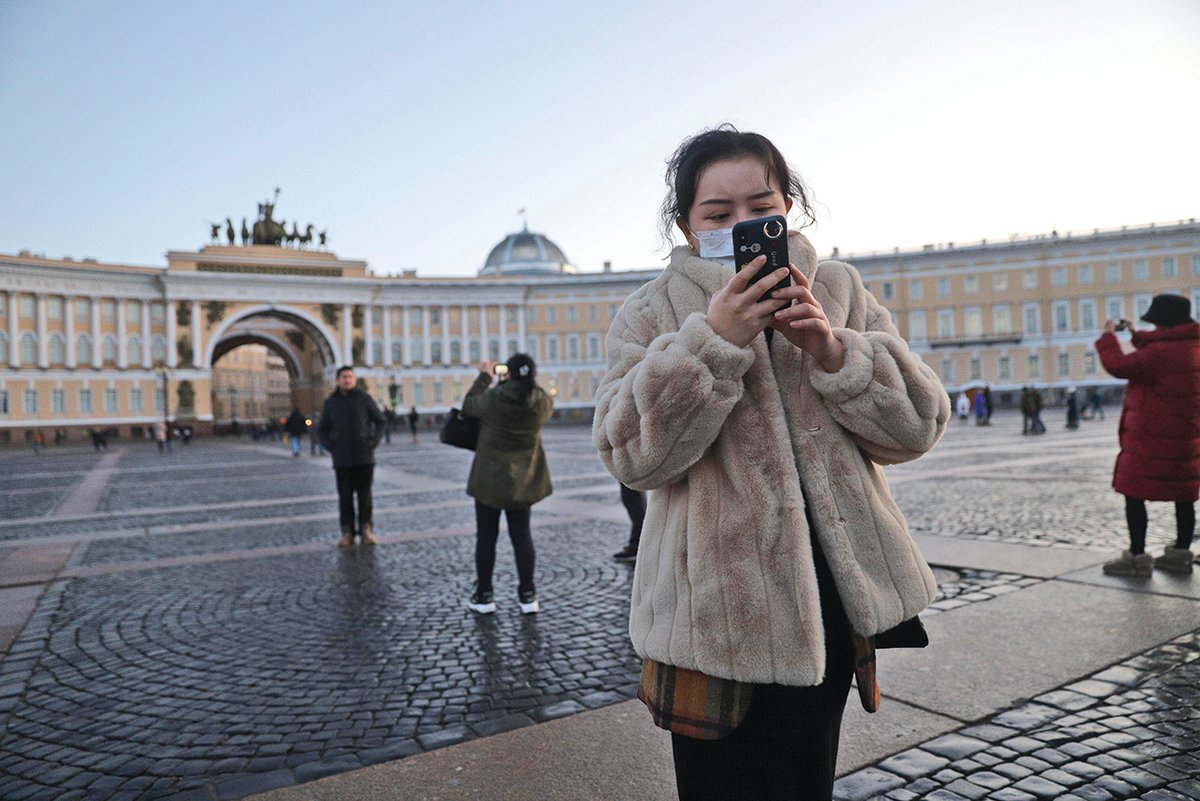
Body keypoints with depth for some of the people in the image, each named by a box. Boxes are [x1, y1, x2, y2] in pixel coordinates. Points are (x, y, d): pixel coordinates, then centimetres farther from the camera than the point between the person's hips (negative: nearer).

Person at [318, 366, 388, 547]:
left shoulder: (364, 398, 1)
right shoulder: (330, 402, 5)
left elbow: (380, 421, 6)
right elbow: (322, 429, 13)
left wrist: (374, 442, -4)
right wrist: (330, 447, 0)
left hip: (365, 458, -1)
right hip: (341, 460, 1)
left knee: (365, 495, 4)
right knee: (345, 497, 3)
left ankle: (366, 530, 11)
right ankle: (347, 532, 9)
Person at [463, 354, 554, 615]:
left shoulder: (493, 398, -16)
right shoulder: (542, 402, -7)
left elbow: (468, 406, 2)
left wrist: (484, 377, 11)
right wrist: (528, 379, 15)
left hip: (489, 478, -3)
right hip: (523, 480, 3)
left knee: (486, 536, 8)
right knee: (522, 535, 11)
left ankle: (484, 596, 16)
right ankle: (527, 596, 12)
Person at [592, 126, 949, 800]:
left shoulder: (840, 291, 3)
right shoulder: (653, 312, -3)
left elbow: (918, 427, -3)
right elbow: (632, 456, -16)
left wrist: (833, 350, -20)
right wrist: (711, 340, -26)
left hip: (829, 596, 3)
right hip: (719, 608, -2)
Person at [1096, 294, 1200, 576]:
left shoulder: (1162, 353, -20)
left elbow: (1118, 365, -17)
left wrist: (1109, 335, -3)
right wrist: (1136, 335, 22)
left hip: (1152, 439, -9)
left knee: (1134, 493, -3)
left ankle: (1137, 557, -2)